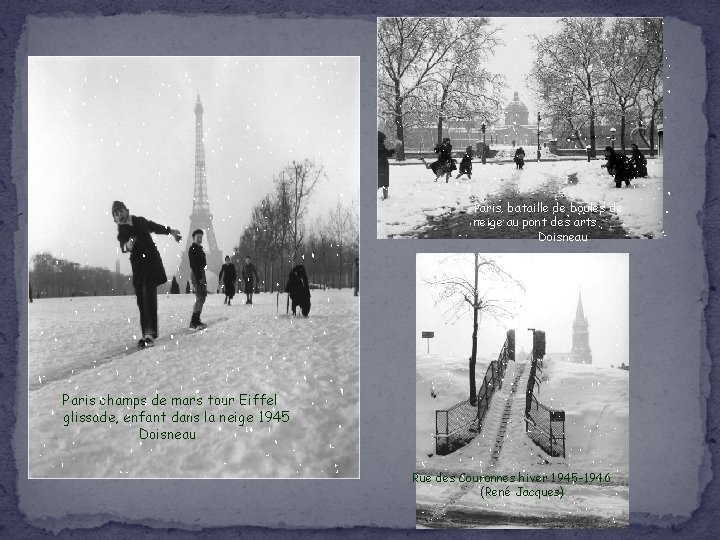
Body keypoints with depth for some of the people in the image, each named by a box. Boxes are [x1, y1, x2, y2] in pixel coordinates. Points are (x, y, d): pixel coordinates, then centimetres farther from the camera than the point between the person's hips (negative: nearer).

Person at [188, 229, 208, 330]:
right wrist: (199, 277, -22)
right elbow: (193, 264, -16)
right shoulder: (192, 249, -8)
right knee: (200, 298, -16)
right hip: (196, 274, -10)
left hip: (201, 274, 10)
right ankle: (194, 322, -18)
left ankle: (196, 320, 13)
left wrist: (203, 277, 15)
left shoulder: (200, 249, 19)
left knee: (202, 297, 9)